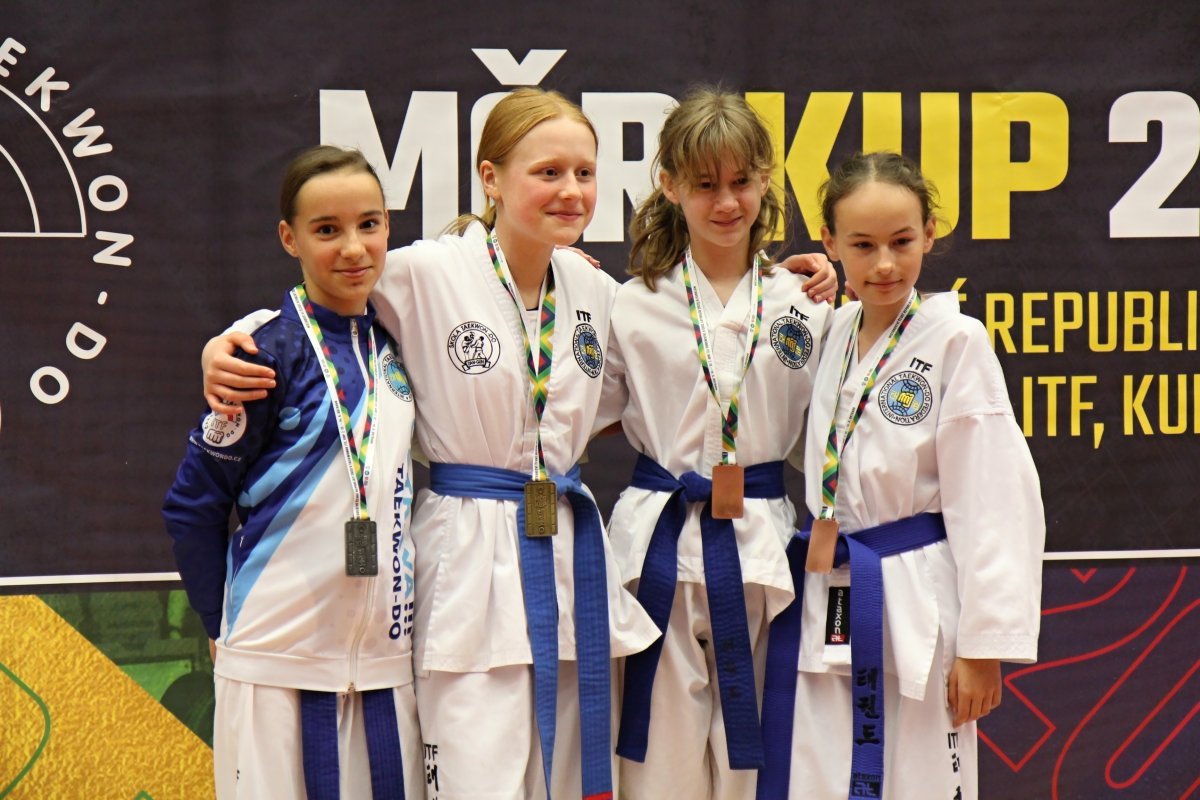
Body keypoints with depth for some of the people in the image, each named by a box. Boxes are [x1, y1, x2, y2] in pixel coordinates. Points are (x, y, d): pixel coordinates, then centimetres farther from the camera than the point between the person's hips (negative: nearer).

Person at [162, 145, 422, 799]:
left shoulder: (392, 346, 7)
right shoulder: (274, 353, -10)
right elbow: (192, 506, -6)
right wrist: (223, 623, 0)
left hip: (384, 656, 5)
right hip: (277, 663, -5)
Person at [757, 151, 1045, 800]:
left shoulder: (955, 341, -10)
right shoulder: (835, 332, 8)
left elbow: (992, 503, -12)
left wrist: (983, 645, -12)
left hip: (916, 608, -6)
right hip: (823, 608, 6)